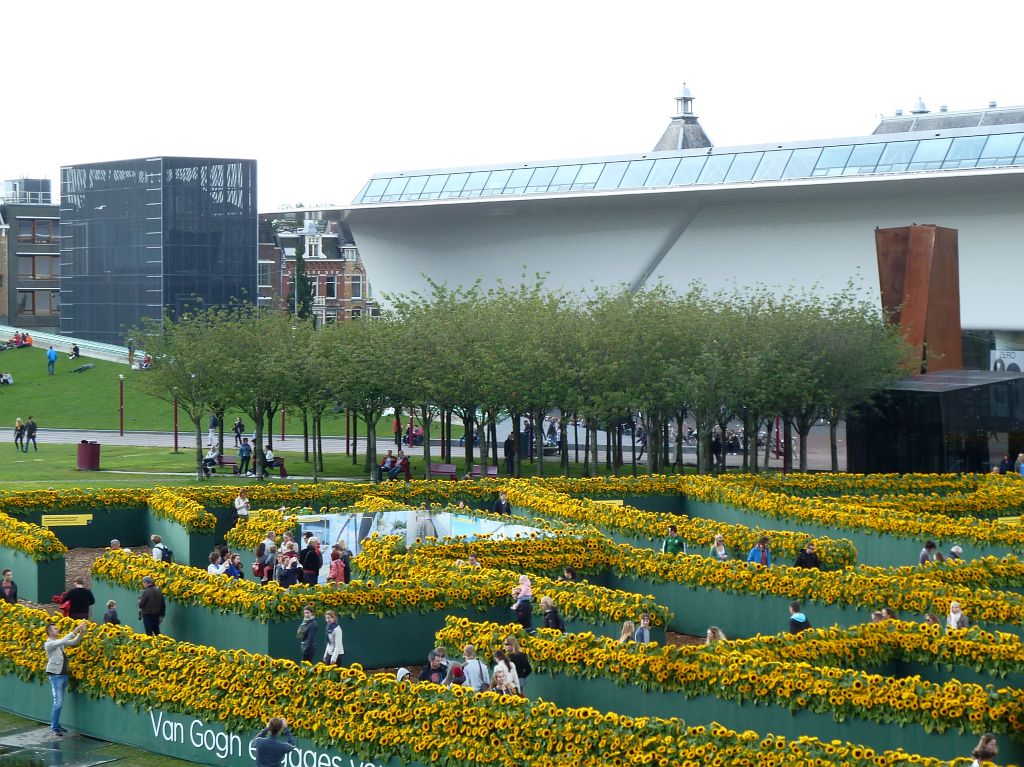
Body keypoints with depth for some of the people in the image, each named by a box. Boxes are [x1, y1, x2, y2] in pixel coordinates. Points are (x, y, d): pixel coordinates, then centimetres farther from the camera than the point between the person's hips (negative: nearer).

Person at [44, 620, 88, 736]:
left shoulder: (59, 642, 12)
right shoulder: (49, 644, -10)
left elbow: (74, 642, 9)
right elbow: (63, 641, -24)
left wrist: (82, 632, -8)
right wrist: (75, 631, -25)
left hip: (63, 675, 7)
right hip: (55, 675, -7)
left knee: (60, 702, 11)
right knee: (58, 702, -10)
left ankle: (56, 724, 18)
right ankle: (54, 727, -3)